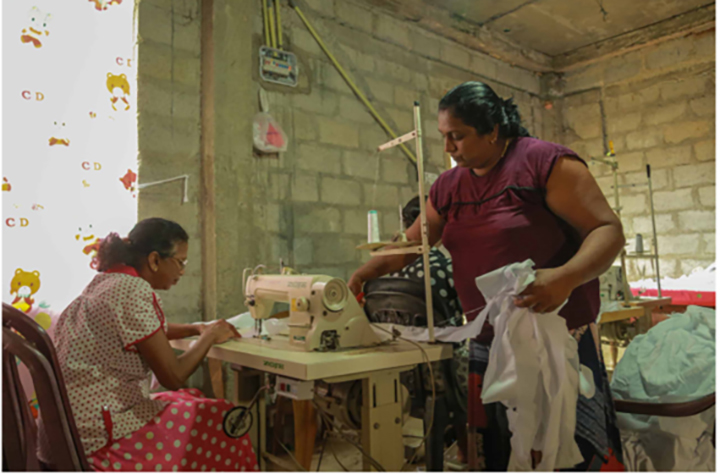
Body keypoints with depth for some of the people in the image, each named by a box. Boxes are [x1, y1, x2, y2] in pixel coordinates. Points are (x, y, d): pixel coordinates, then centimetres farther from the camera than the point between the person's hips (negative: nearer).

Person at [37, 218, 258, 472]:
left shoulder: (106, 281, 8)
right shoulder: (134, 291, -21)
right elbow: (173, 377, -19)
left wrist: (198, 328, 15)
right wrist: (209, 337, -4)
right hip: (100, 438, -10)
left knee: (193, 400, 18)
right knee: (223, 425, -2)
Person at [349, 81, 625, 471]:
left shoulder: (545, 162, -8)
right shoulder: (448, 187, 10)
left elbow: (608, 230, -12)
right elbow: (408, 245, 17)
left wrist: (566, 277, -30)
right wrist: (360, 276, 4)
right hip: (488, 347, 5)